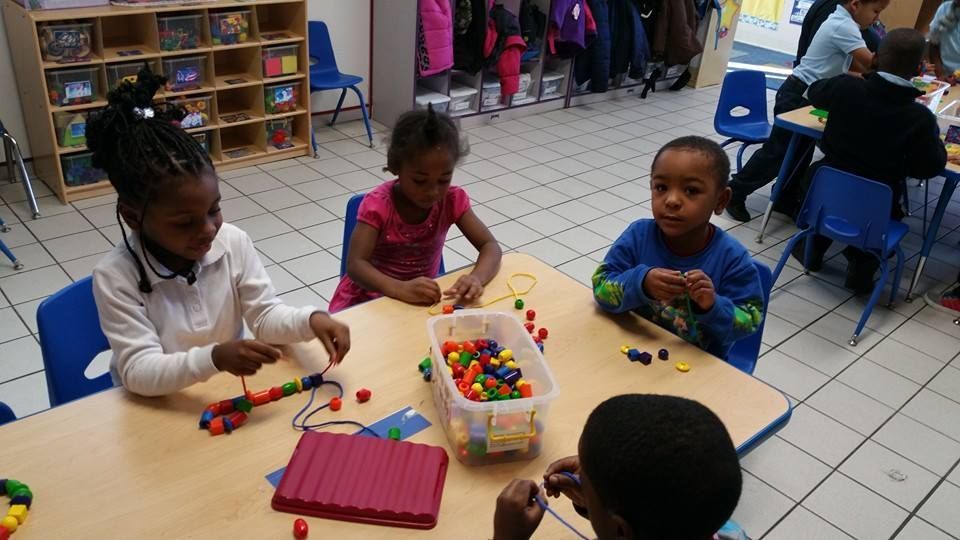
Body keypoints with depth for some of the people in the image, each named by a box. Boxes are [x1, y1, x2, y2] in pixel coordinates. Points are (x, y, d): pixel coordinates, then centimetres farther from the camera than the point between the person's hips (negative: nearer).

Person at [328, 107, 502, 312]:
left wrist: (476, 278, -35)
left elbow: (490, 246, -14)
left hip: (422, 299, 2)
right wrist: (400, 289, -44)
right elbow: (355, 265, -27)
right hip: (368, 299, -2)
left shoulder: (452, 200, -11)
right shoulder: (378, 204, -20)